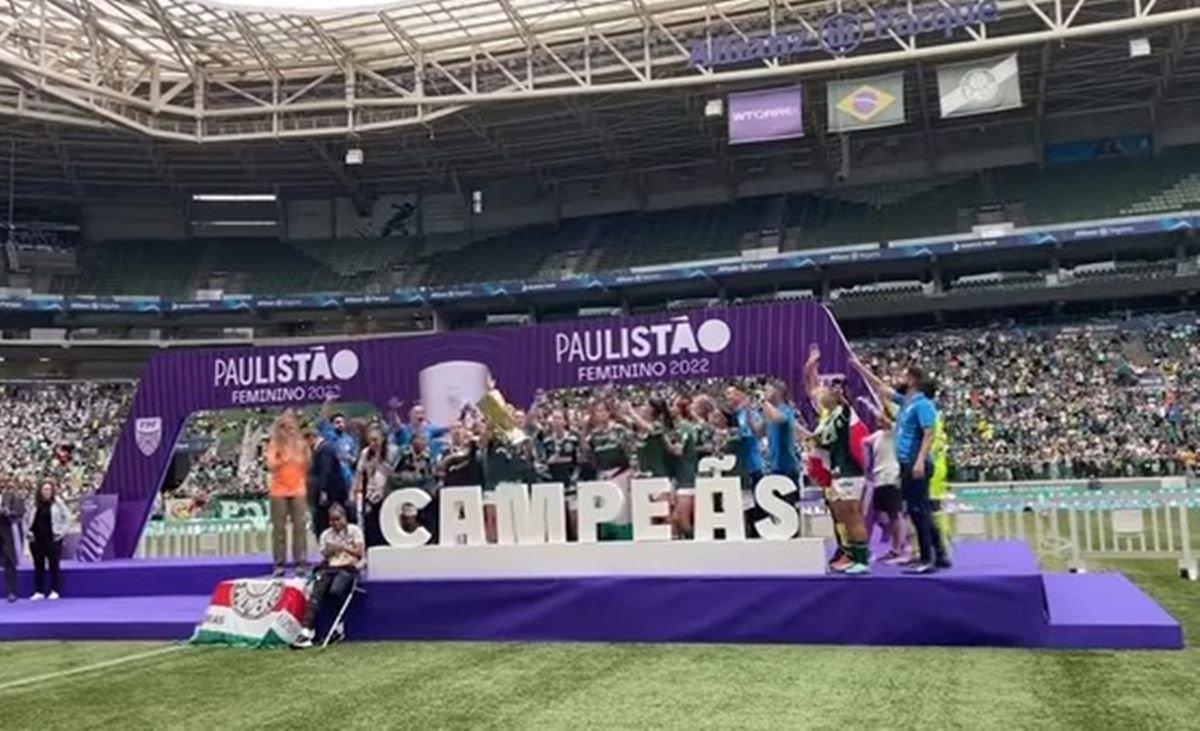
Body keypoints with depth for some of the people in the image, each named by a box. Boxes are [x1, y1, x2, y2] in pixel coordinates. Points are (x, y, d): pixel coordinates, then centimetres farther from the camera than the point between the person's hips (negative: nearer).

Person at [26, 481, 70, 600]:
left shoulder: (57, 503, -2)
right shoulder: (34, 504, 5)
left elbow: (67, 517, 1)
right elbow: (26, 519, 16)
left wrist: (62, 532, -5)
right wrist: (28, 532, 6)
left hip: (53, 540, -3)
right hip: (37, 540, 3)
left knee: (54, 566, 0)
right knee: (38, 566, 7)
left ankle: (55, 591, 6)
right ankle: (39, 591, 14)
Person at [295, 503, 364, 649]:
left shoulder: (354, 530, 3)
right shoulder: (326, 535, 13)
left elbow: (360, 553, -3)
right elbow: (324, 556, 13)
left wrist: (343, 547, -13)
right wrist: (328, 552, -8)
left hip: (348, 567, -3)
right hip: (330, 567, 4)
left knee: (335, 590, -32)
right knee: (316, 593, -25)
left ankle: (338, 626, -11)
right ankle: (307, 630, -32)